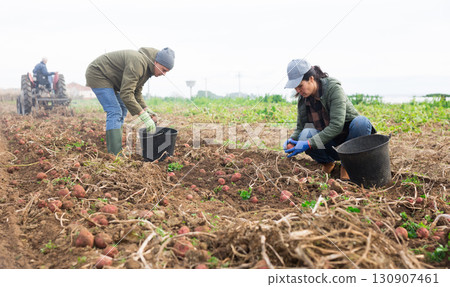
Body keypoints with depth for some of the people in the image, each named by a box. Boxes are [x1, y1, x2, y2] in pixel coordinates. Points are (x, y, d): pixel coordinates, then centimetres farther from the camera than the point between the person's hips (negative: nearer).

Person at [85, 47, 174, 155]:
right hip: (97, 74, -10)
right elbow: (126, 94, -35)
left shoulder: (147, 68, 0)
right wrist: (144, 116, -35)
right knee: (115, 112, -19)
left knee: (122, 110, 10)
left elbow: (136, 92, 8)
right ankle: (116, 154, -22)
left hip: (106, 77, 10)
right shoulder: (138, 63, -31)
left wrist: (146, 109, -5)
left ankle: (112, 148, 12)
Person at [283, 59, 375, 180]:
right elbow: (300, 127, 4)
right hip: (330, 143, 3)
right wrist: (292, 140, -19)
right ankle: (327, 162, 2)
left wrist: (309, 144, -35)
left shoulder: (334, 88, -20)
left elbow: (336, 125, -29)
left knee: (361, 121, -36)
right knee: (305, 135, -29)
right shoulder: (303, 98, -2)